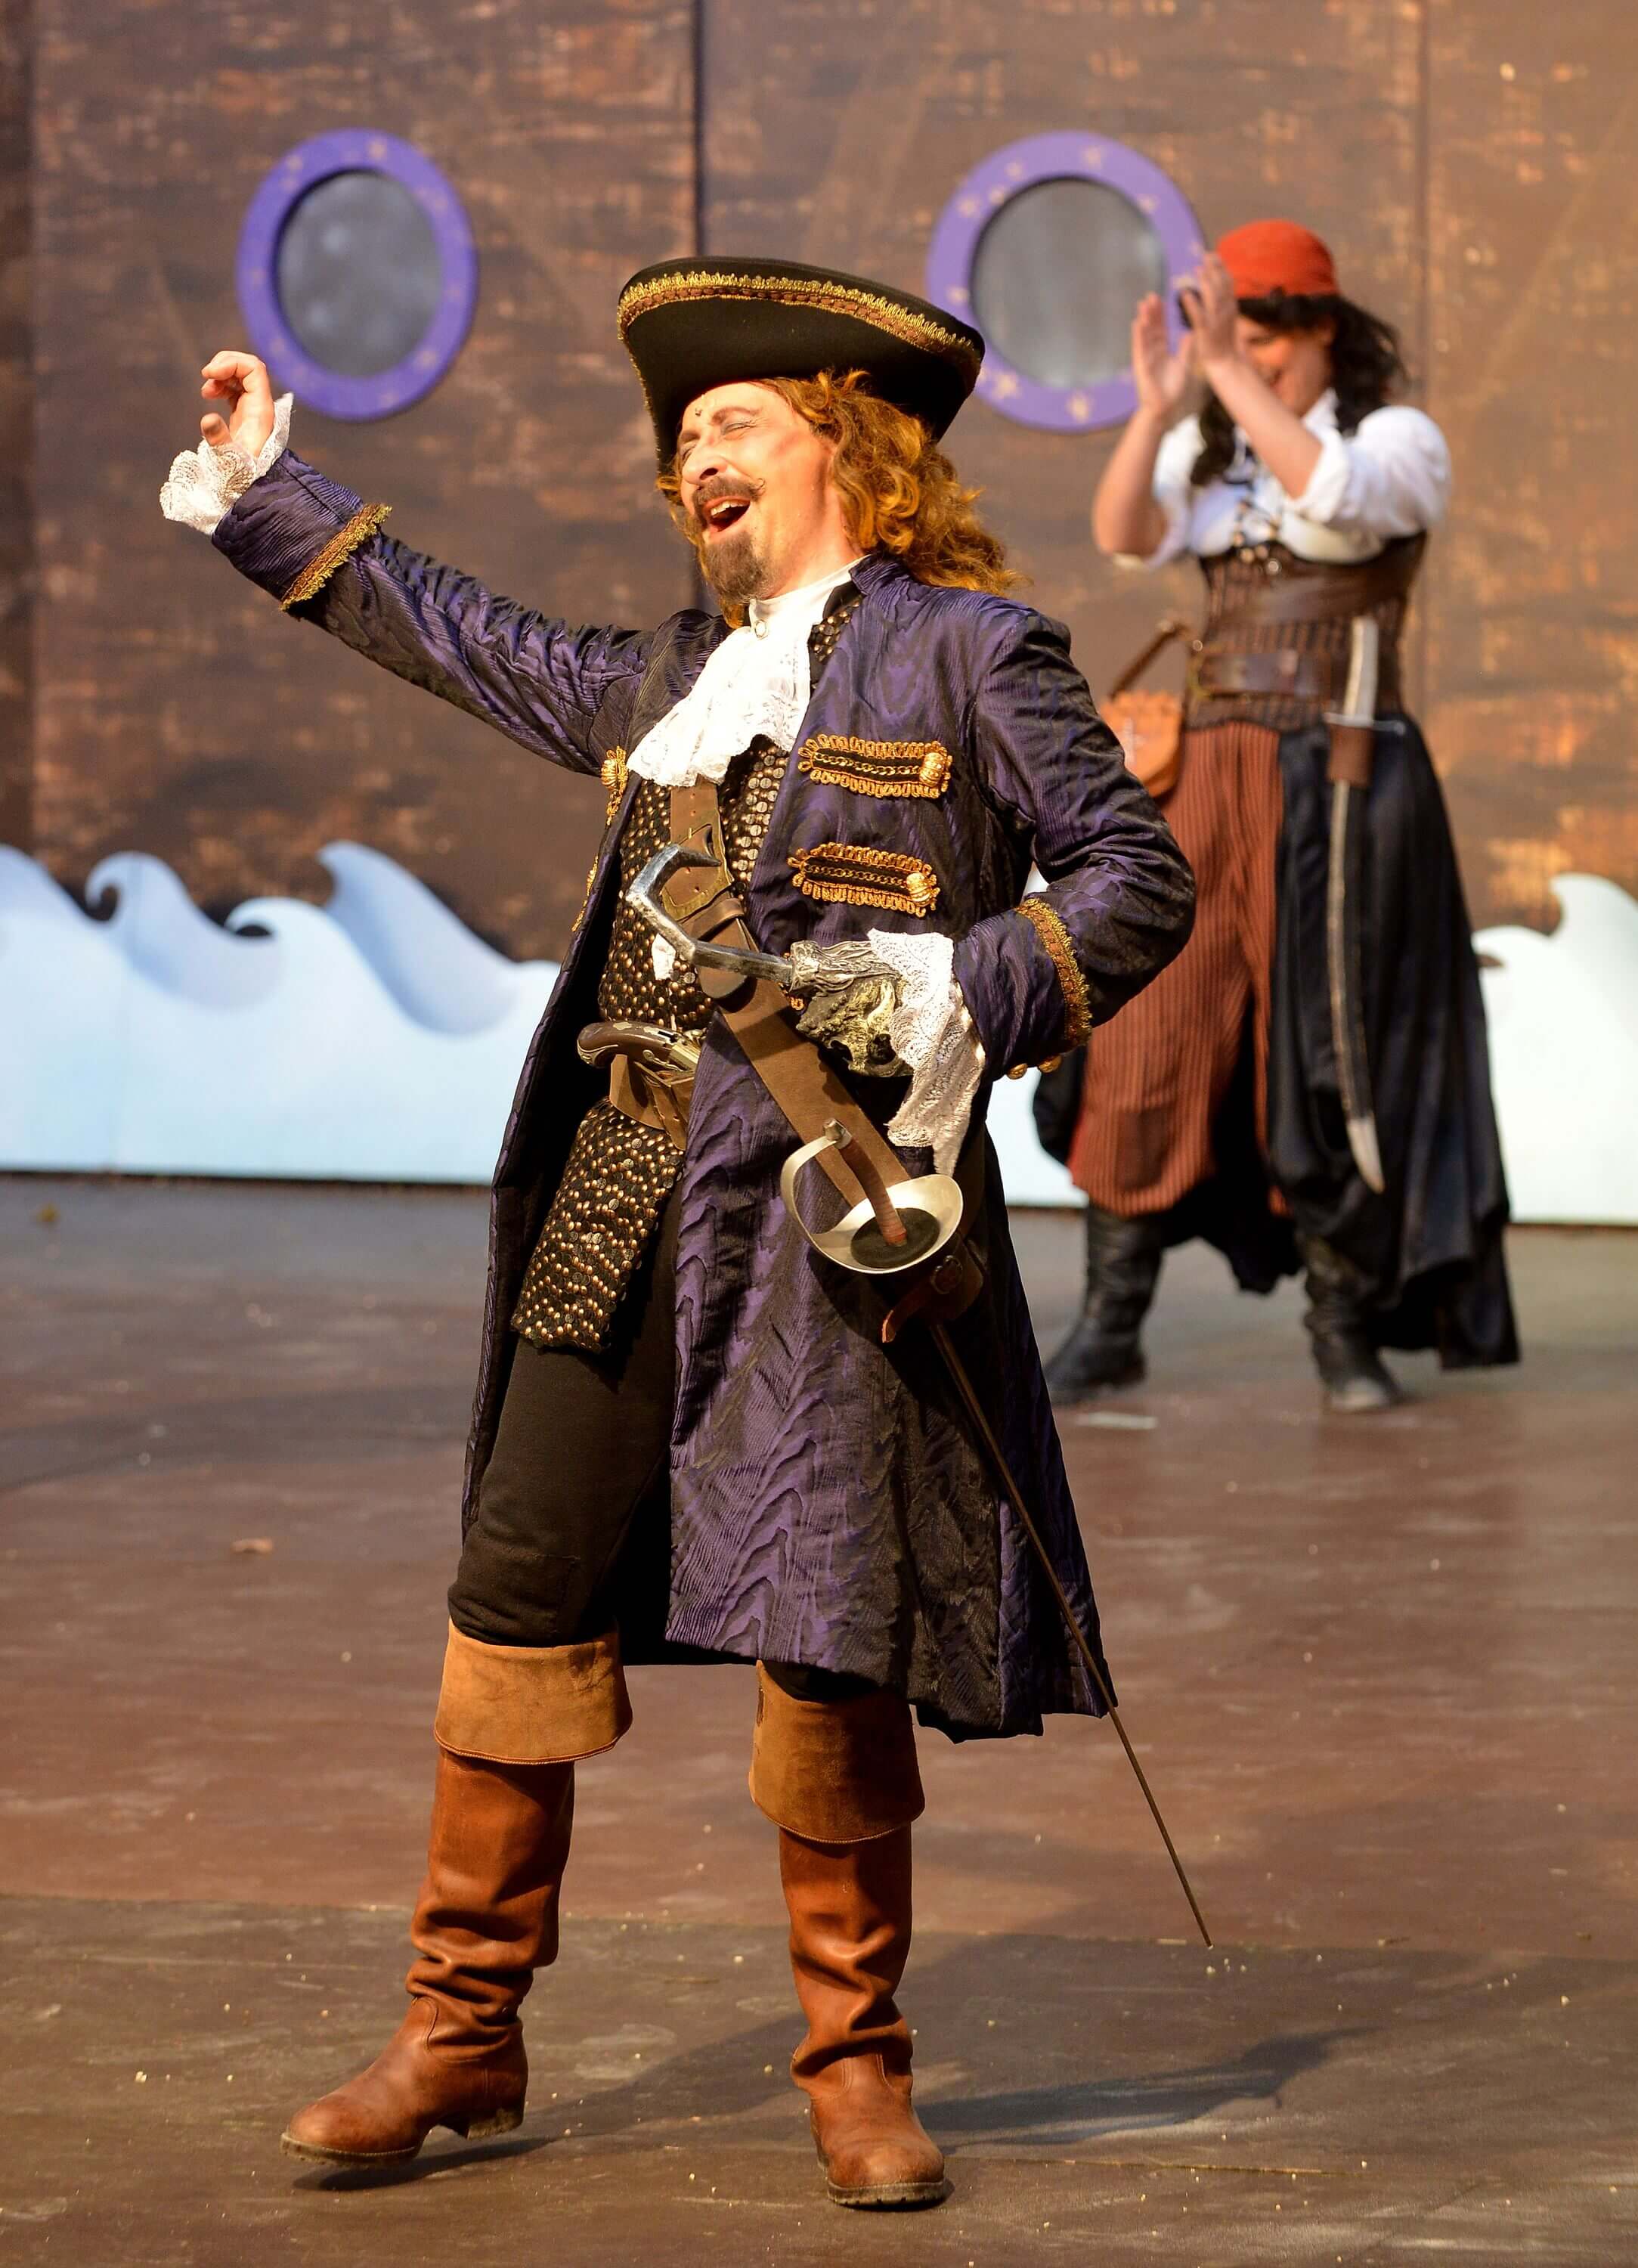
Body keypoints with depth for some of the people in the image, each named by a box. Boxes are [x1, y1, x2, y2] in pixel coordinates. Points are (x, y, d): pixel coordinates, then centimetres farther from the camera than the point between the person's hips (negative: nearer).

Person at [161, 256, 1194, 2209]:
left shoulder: (972, 653, 2)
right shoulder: (662, 682, 20)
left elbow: (1139, 880, 0)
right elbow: (456, 638, 34)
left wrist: (957, 993, -14)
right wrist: (261, 491, 38)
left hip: (829, 1199, -6)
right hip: (622, 1186, 6)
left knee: (824, 1647, -4)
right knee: (517, 1600, 4)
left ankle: (855, 2064, 12)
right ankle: (463, 2038, 15)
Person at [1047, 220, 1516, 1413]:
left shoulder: (1401, 440, -3)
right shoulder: (1206, 452, 11)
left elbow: (1334, 497, -25)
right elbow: (1125, 534, -7)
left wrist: (1233, 370, -27)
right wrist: (1157, 403, -21)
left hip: (1345, 789, -4)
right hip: (1212, 781, 4)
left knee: (1335, 1065, -2)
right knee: (1147, 1050, -4)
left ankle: (1347, 1332, 9)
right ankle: (1111, 1325, 0)